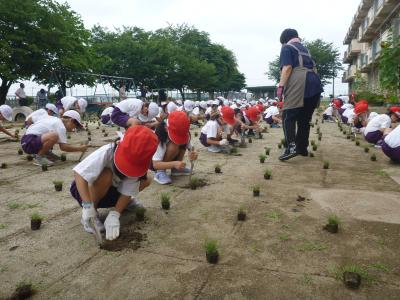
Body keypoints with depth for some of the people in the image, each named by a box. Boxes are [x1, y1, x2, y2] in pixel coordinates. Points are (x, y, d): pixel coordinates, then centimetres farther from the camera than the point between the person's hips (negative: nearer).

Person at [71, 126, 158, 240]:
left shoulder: (135, 165, -21)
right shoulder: (107, 152, -35)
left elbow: (127, 192, -19)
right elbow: (79, 173, -38)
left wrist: (114, 214, -33)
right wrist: (87, 206, -43)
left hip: (109, 191, 4)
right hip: (86, 189, -4)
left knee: (146, 181, -11)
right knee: (106, 175, -38)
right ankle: (90, 215, -17)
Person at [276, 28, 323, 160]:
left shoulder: (287, 48, 9)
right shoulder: (304, 49, 30)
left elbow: (287, 68, -7)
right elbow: (314, 68, 28)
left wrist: (281, 86, -12)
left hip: (298, 84, -7)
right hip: (314, 84, 7)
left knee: (288, 116, -9)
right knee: (305, 118, 13)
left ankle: (292, 147, -24)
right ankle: (302, 148, 18)